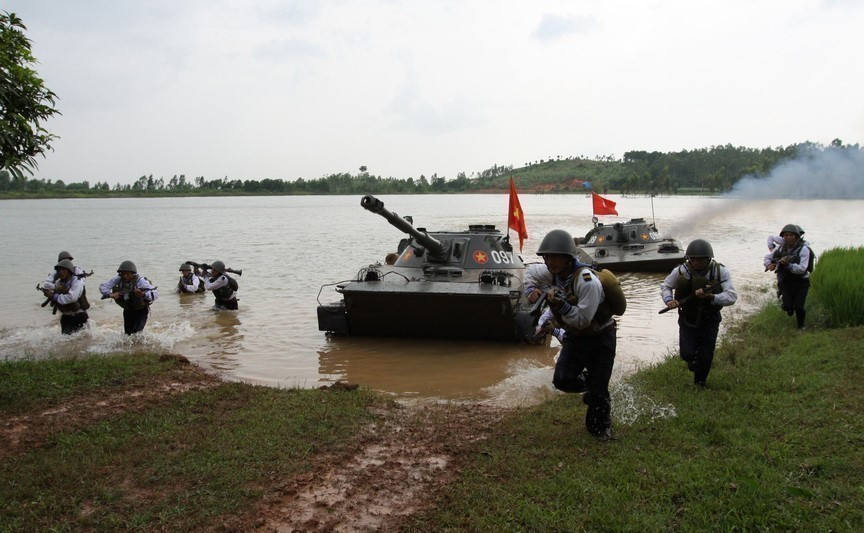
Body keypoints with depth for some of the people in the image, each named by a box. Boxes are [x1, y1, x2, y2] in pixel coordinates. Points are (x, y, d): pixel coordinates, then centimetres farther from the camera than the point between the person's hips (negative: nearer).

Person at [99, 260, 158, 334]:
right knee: (128, 333, 11)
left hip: (141, 310, -4)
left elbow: (155, 294, -38)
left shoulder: (140, 281, -30)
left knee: (136, 332, -18)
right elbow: (102, 286, -13)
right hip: (128, 310, 4)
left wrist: (143, 294, -58)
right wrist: (110, 294, -34)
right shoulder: (118, 279, -18)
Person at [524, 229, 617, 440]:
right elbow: (530, 271, 11)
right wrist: (531, 289, -8)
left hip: (600, 338, -6)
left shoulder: (588, 282, -32)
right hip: (574, 336, 6)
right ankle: (588, 385, 29)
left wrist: (560, 305, -40)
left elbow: (583, 320, -30)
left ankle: (600, 430, 19)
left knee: (598, 391, -2)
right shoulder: (553, 272, -11)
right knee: (562, 380, -2)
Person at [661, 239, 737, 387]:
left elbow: (732, 296, -24)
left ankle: (699, 383, 36)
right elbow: (665, 286, 1)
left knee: (706, 357, 7)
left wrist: (710, 296, -40)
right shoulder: (681, 271, -15)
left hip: (709, 321, 0)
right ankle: (692, 359, 30)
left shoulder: (721, 272, -17)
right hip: (687, 319, 0)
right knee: (687, 353, -9)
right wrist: (668, 300, -20)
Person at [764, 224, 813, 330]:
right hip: (786, 281, 3)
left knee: (798, 307, -12)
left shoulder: (803, 249, -14)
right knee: (787, 306, -9)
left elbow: (802, 269, -21)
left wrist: (788, 265, -33)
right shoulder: (781, 248, 1)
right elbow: (767, 257, 15)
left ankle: (801, 327, 15)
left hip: (801, 282, -3)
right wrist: (769, 265, -7)